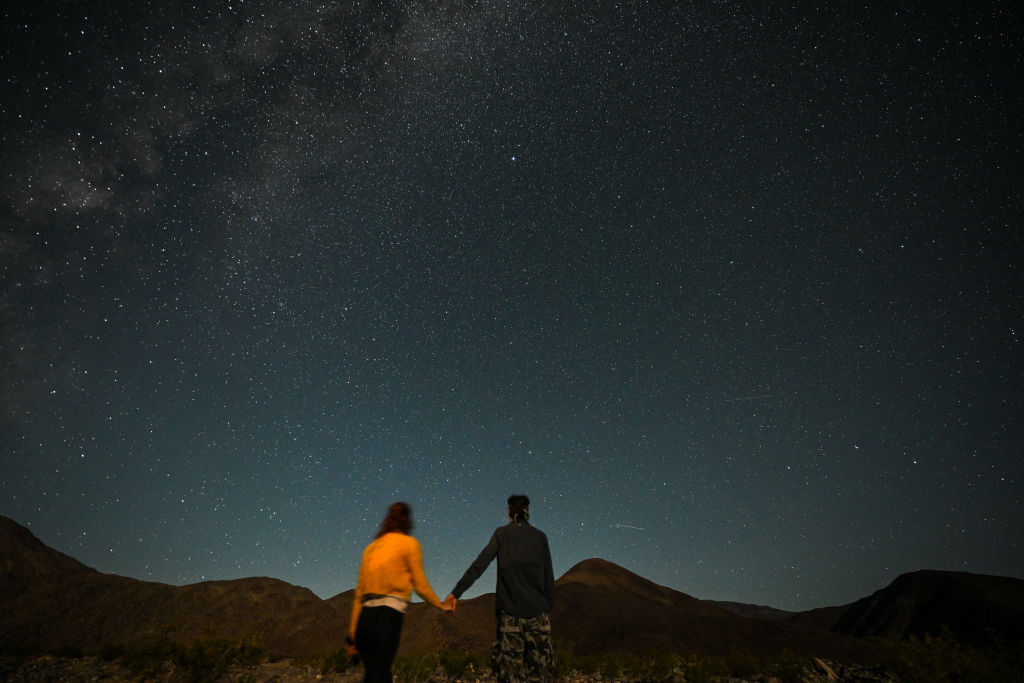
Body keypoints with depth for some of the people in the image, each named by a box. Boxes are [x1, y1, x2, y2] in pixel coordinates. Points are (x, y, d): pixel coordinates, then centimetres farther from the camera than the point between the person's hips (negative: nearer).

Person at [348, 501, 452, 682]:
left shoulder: (371, 547, 19)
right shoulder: (410, 544, 3)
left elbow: (359, 593, 17)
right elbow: (420, 585, 4)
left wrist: (353, 635, 19)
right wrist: (442, 606, 20)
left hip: (365, 616, 6)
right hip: (389, 612, -6)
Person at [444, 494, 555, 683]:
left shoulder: (501, 533, 1)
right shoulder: (540, 536, 6)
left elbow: (479, 565, -6)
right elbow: (549, 577, 6)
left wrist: (456, 592, -7)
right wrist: (548, 604, 14)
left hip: (510, 610, -1)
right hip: (537, 610, 1)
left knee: (509, 663, 4)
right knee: (540, 667, 7)